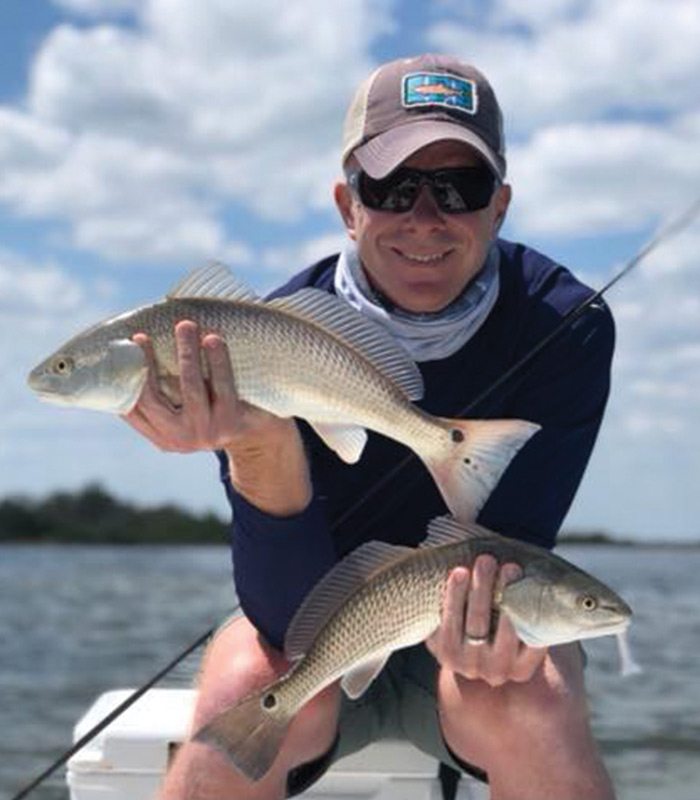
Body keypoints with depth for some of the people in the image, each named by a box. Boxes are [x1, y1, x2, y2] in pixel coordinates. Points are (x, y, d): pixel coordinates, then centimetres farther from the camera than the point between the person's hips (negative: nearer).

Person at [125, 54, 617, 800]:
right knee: (247, 693, -32)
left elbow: (510, 546, -18)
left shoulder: (564, 327, -19)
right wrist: (263, 451, -44)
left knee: (526, 705, -33)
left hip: (470, 625, 0)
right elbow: (294, 623, -26)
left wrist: (483, 622, -43)